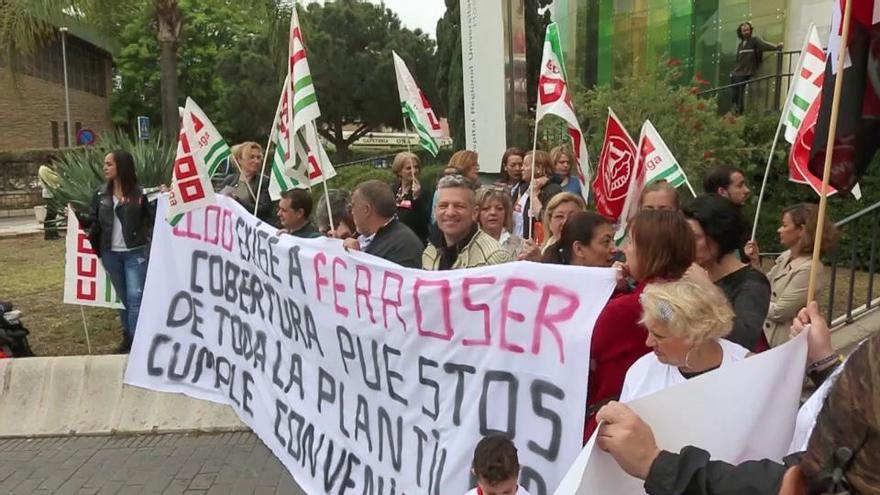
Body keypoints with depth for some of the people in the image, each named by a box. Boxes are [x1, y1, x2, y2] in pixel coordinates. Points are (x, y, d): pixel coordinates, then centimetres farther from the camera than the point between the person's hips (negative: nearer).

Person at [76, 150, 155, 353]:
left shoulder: (139, 193, -7)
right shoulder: (101, 194, 6)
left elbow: (153, 219, -10)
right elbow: (93, 220, 8)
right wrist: (77, 216, -8)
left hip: (135, 253, -4)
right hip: (110, 253, 5)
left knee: (135, 296, -6)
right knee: (122, 296, 14)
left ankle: (138, 339, -1)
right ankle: (128, 336, 25)